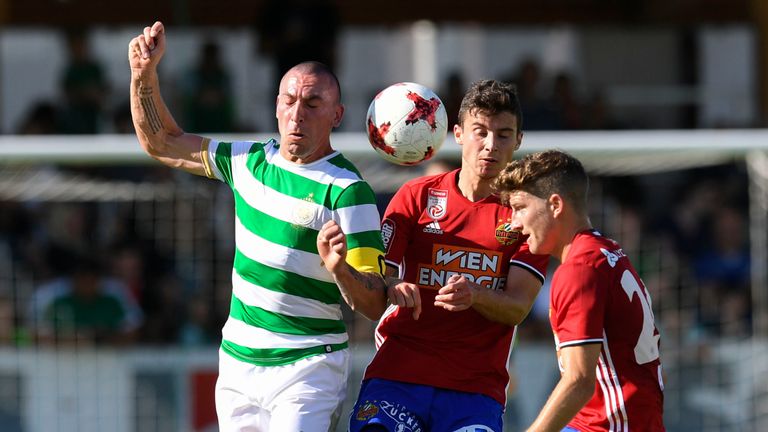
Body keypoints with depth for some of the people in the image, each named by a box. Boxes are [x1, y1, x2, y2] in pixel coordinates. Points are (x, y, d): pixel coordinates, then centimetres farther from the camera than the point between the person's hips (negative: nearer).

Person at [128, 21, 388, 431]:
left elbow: (373, 305, -15)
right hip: (237, 363, 6)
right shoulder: (251, 162, 7)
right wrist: (145, 74, 8)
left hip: (306, 372, -6)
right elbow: (163, 144, 20)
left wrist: (340, 268, -35)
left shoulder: (347, 192, -12)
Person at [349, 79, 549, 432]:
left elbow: (517, 308, -4)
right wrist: (391, 290, -23)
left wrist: (473, 295, -26)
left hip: (475, 388, 0)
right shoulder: (417, 196, 9)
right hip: (397, 373, 0)